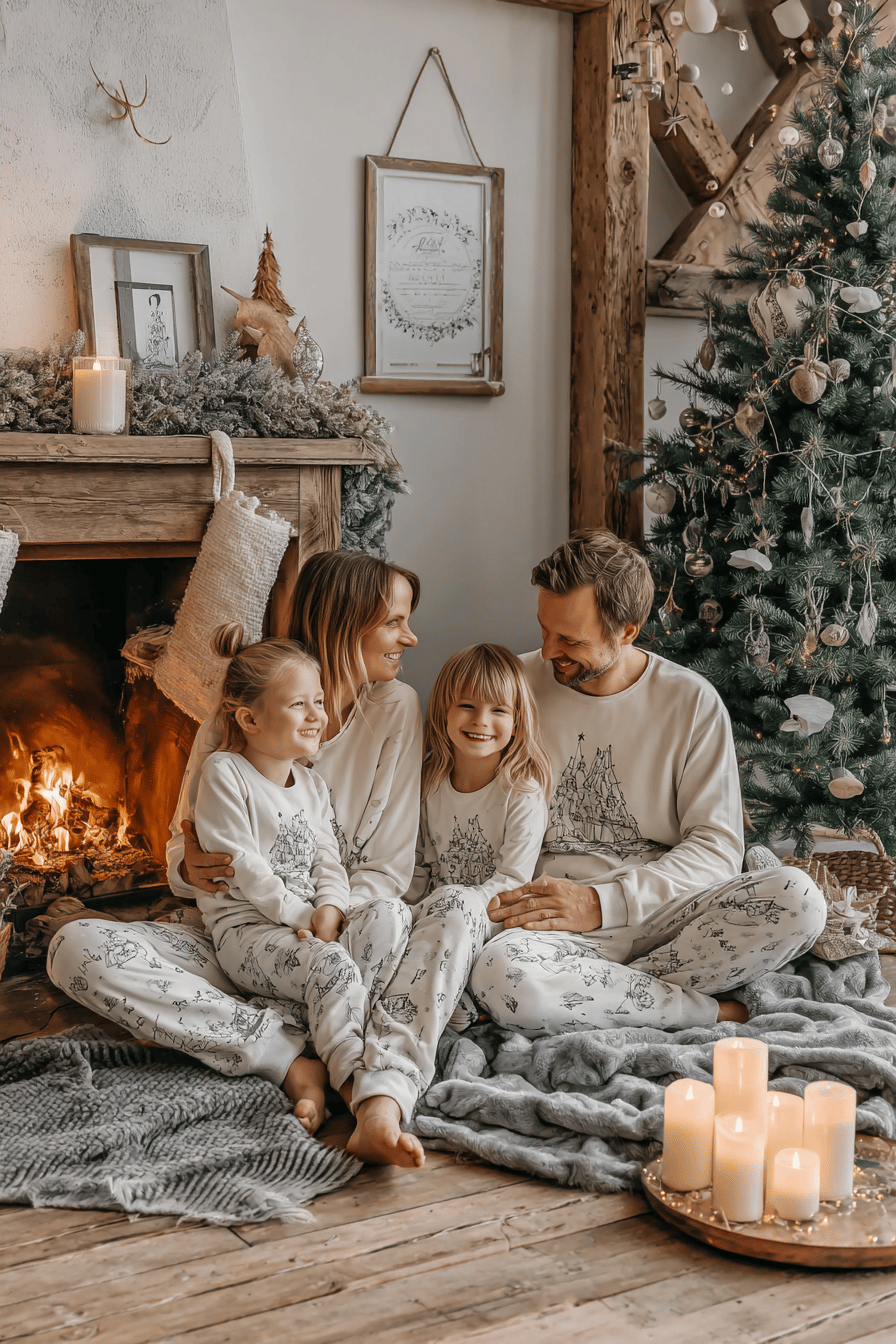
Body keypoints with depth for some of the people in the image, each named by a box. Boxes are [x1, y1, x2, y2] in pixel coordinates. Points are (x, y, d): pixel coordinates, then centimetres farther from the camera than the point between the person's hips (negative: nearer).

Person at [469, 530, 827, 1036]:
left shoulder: (692, 702, 1)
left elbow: (718, 848, -2)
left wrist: (604, 902, -16)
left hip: (663, 910, 1)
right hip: (554, 916, 0)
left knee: (797, 899, -28)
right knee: (499, 976, -36)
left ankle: (595, 992, -20)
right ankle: (714, 1010, -19)